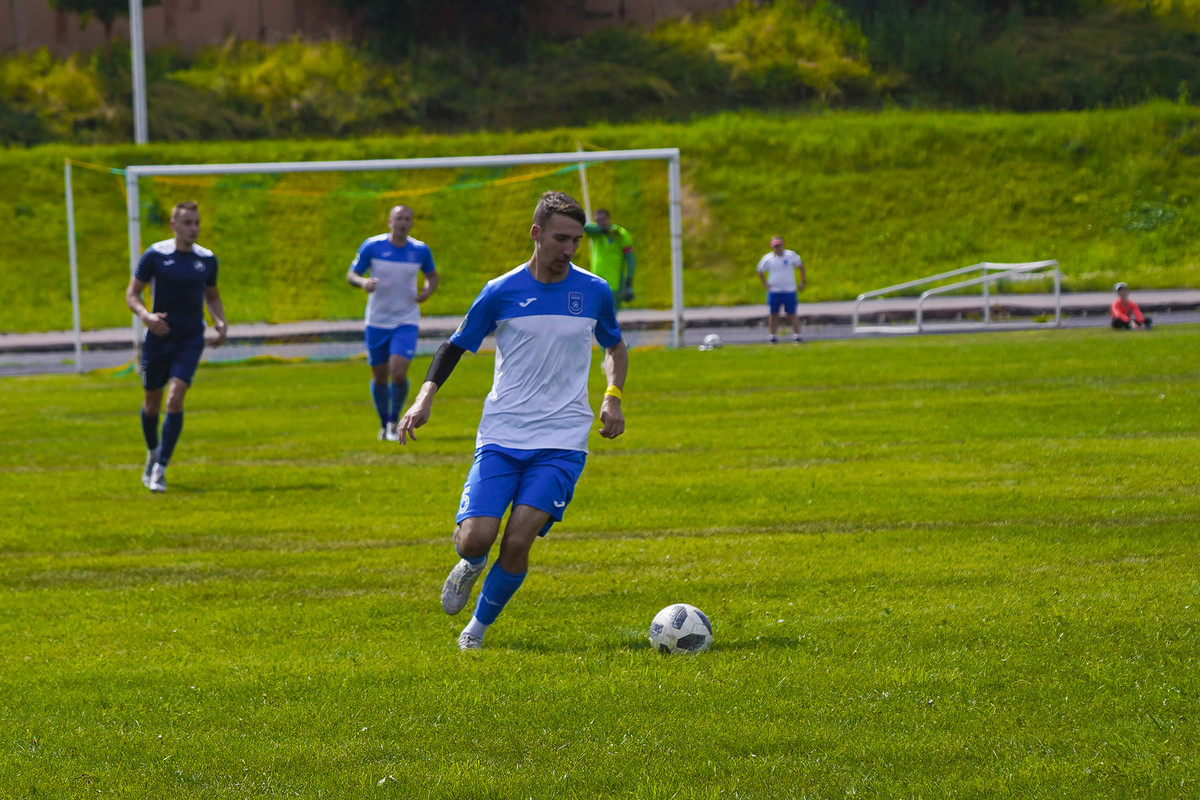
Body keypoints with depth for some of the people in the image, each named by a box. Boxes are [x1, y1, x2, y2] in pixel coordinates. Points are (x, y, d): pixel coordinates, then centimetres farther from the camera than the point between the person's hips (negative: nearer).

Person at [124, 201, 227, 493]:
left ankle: (160, 469, -13)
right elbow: (132, 294, -2)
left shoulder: (207, 259, 4)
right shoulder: (155, 255, -6)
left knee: (175, 398, -16)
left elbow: (212, 296, 20)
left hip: (190, 340, 0)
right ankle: (153, 452, 41)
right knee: (152, 401, 12)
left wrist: (220, 322, 1)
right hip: (159, 337, 0)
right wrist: (146, 316, -23)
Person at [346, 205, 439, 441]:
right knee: (379, 376, 8)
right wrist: (363, 282, -26)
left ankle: (394, 422, 4)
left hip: (406, 321, -1)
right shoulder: (372, 246, -8)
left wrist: (428, 291, -9)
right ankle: (384, 424, 30)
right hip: (377, 321, 1)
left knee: (399, 371, -17)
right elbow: (351, 275, -2)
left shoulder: (420, 250, -4)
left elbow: (432, 275, 14)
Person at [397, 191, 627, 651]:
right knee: (475, 538, -14)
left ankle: (479, 626, 10)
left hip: (561, 443, 0)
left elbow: (615, 346, 22)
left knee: (518, 541, -15)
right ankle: (471, 566, 26)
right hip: (501, 436, 0)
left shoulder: (594, 292, 4)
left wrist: (613, 397, 4)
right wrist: (425, 396, -4)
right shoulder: (501, 292, -1)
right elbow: (456, 346, 11)